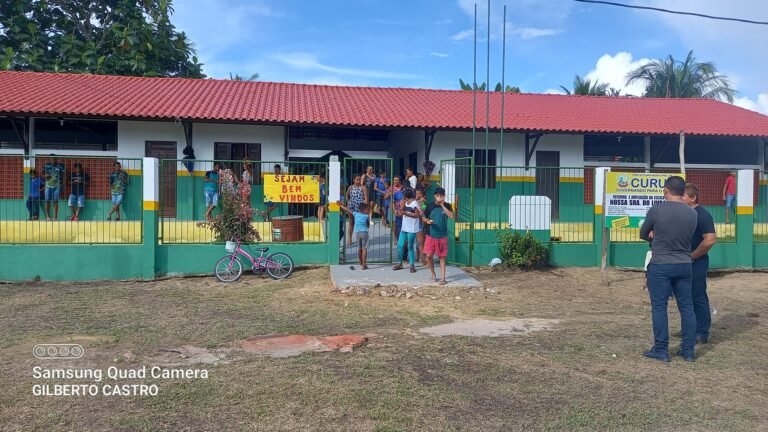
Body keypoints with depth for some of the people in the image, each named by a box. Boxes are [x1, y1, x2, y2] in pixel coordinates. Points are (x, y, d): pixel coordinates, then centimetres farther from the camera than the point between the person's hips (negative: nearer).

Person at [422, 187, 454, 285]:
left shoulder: (447, 206, 0)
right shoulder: (430, 206, 1)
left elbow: (451, 216, -16)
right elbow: (423, 218, 7)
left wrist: (443, 206, -17)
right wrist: (427, 221, -15)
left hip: (442, 236, -1)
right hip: (430, 235, 1)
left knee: (442, 257, 2)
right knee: (429, 255, -3)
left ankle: (442, 278, 7)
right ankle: (433, 275, 18)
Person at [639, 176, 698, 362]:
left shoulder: (656, 210, -12)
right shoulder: (692, 213, 0)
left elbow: (643, 234, 1)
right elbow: (688, 236, 11)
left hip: (660, 265, -4)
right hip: (684, 265, 4)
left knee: (659, 307, 4)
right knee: (687, 307, 12)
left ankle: (661, 350, 8)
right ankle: (688, 350, 18)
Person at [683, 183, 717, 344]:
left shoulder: (702, 215, -14)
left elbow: (710, 240, -23)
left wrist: (692, 256, -17)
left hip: (696, 263, -8)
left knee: (698, 297, -1)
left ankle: (702, 334, 7)